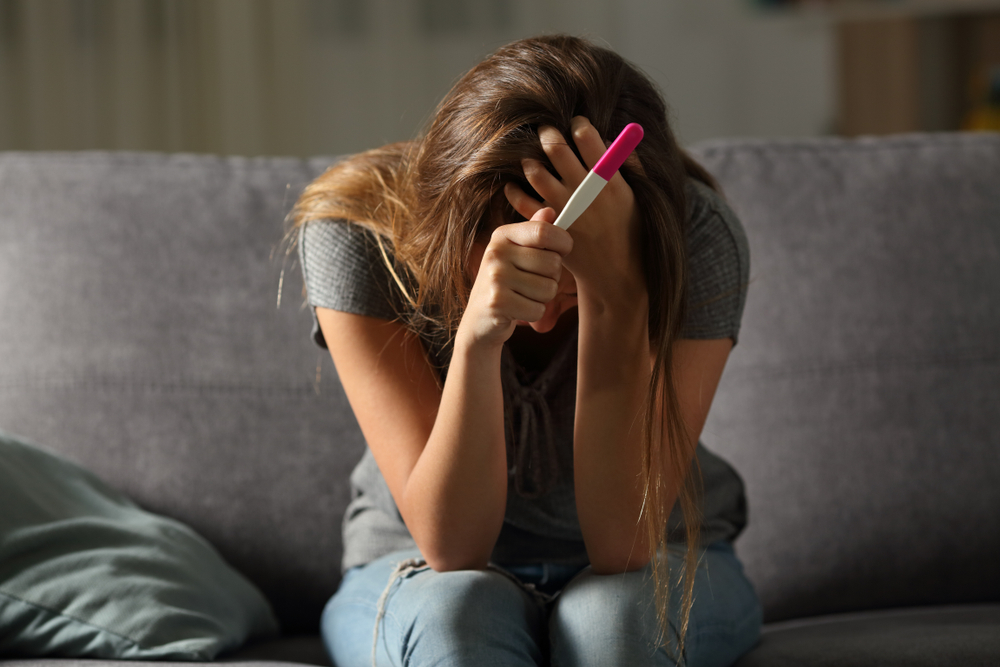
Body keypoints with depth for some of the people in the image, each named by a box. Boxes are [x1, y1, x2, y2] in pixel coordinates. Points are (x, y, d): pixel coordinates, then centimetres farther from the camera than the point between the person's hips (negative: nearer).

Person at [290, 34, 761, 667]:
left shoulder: (699, 237, -23)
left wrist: (610, 291, -39)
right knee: (456, 611, -35)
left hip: (656, 568, 1)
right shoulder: (355, 231, -22)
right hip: (423, 575, 0)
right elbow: (451, 545, -26)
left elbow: (623, 546, -29)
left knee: (609, 612, -35)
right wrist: (478, 335, -43)